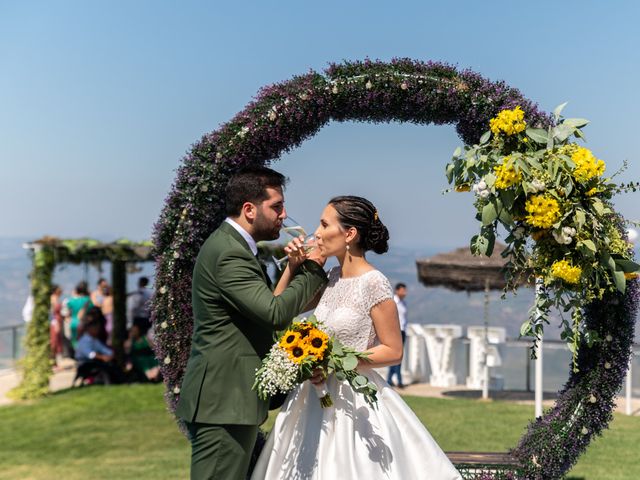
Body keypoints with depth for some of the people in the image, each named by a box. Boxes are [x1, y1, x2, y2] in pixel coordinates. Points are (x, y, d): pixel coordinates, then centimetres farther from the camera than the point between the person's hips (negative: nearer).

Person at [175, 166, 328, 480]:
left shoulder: (229, 244, 17)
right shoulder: (229, 253, -17)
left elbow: (263, 305, 14)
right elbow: (276, 313, -24)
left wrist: (293, 267, 3)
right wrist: (312, 268, -11)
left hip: (224, 397, 11)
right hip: (224, 400, -11)